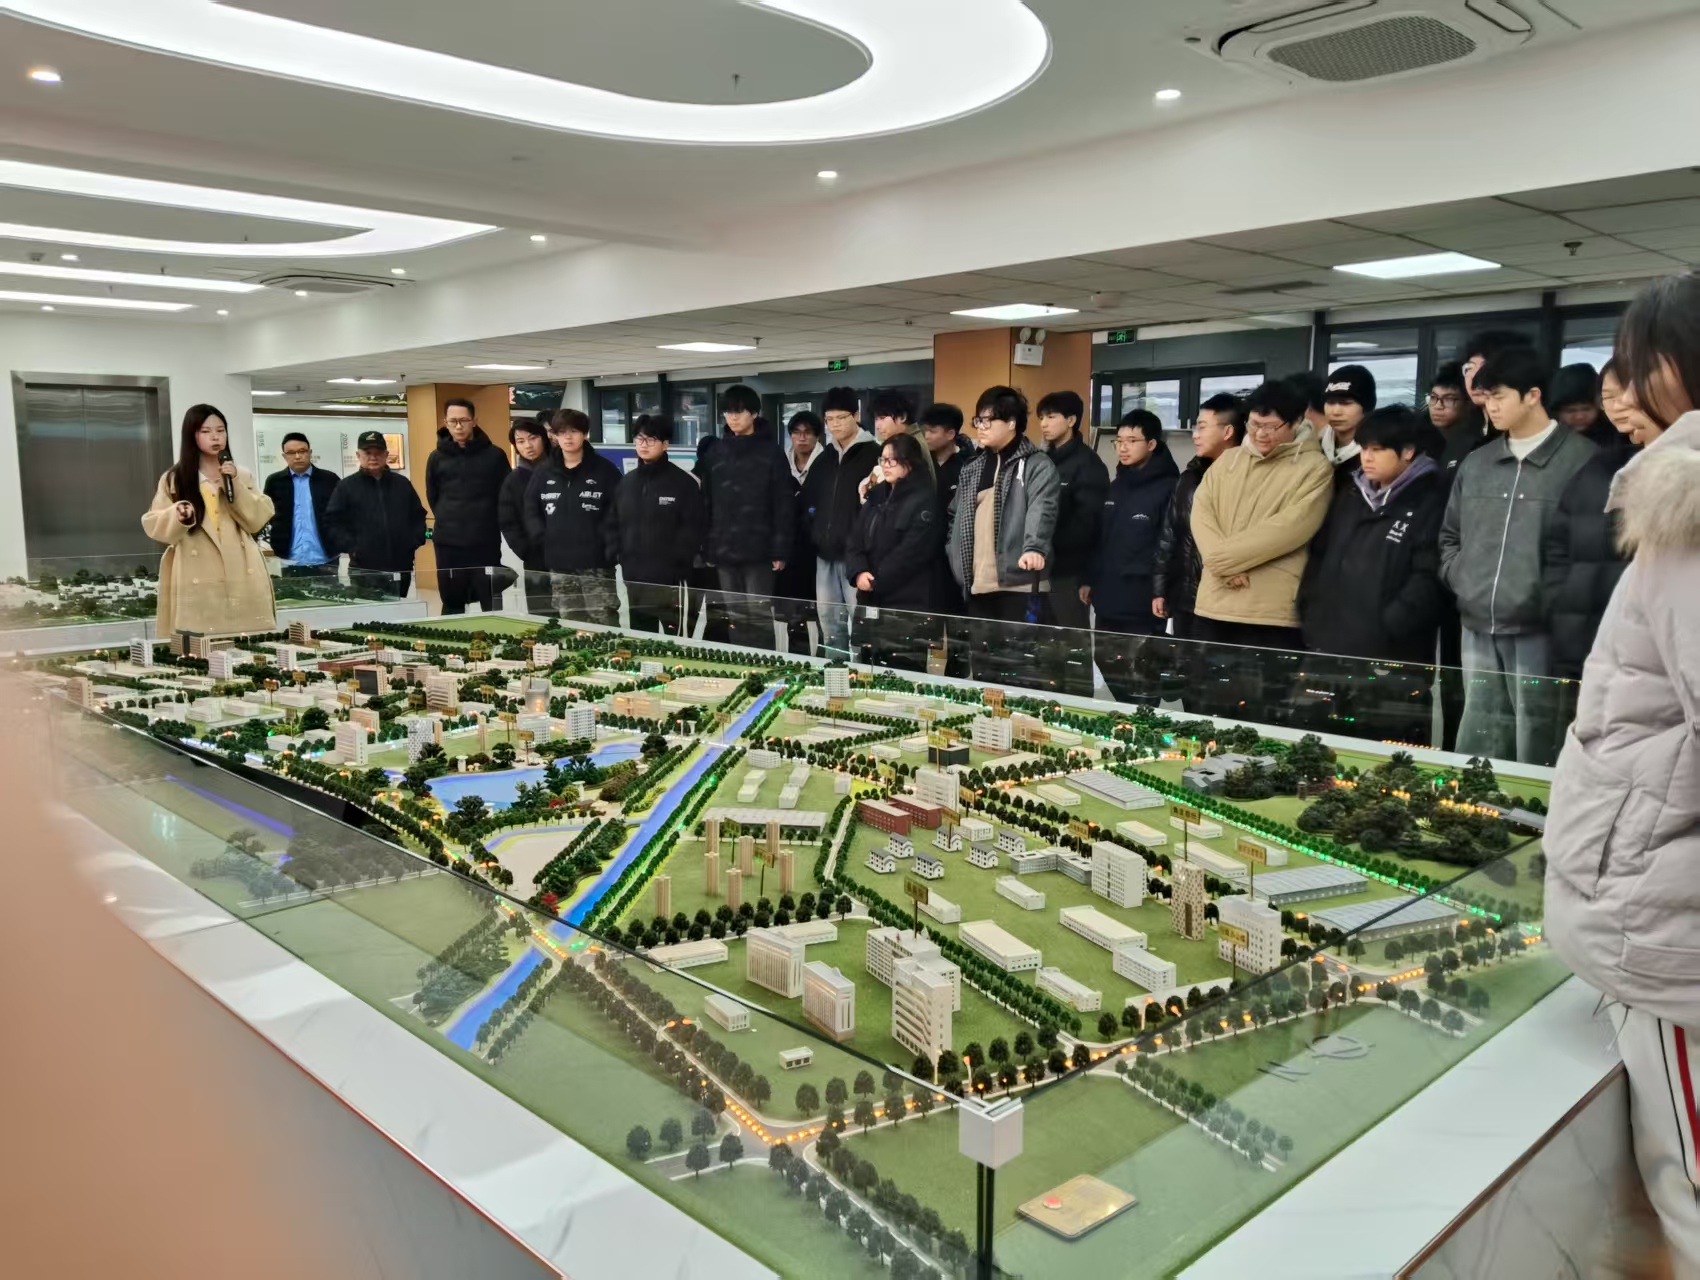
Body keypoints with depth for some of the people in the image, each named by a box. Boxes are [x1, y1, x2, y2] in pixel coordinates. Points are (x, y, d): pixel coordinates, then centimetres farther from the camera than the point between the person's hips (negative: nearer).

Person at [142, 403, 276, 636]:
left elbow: (257, 521, 4)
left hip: (242, 579, 1)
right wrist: (178, 516, -14)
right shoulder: (173, 479, 9)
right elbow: (155, 526, 6)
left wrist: (235, 485, -6)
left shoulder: (243, 475, 14)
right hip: (197, 582, -1)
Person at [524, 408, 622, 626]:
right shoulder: (543, 472, 11)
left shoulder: (605, 470, 0)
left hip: (596, 565, -4)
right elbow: (531, 510, 14)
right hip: (558, 566, 4)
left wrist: (608, 545, -12)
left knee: (604, 627, -5)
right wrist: (543, 540, 0)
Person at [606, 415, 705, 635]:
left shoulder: (683, 482, -3)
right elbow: (611, 524, 17)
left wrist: (676, 560, -16)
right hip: (634, 578, 6)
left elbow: (693, 527, -8)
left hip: (670, 578, -6)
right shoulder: (626, 482, 14)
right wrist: (615, 554, 3)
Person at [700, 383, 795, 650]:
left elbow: (783, 505, -6)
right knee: (735, 615, 11)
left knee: (759, 613, -1)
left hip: (757, 548, -4)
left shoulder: (771, 452, -3)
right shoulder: (717, 452, 10)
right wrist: (706, 546, 6)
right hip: (724, 548, 5)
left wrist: (780, 549, -11)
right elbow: (706, 501, 11)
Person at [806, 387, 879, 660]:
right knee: (829, 622, 13)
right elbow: (809, 499, 21)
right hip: (825, 552, 7)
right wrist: (814, 534, 7)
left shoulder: (874, 454, -4)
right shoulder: (825, 456, 16)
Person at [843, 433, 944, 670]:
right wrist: (859, 573, -9)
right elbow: (855, 542, 10)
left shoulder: (924, 501, -8)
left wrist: (876, 581, -11)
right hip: (872, 602, 7)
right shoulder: (875, 497, 16)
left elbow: (909, 553, -16)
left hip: (908, 605, -7)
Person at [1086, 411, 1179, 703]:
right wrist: (1090, 580, 15)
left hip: (1142, 606, -7)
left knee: (1140, 682, -2)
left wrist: (1163, 591, -18)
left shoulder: (1167, 487, -8)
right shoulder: (1116, 486, 14)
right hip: (1108, 601, 7)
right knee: (1111, 673, 13)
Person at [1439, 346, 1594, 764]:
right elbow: (1450, 534, 24)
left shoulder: (1581, 460, -7)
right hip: (1477, 630, 6)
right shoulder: (1475, 463, 14)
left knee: (1534, 758, 0)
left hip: (1537, 631, -6)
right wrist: (1460, 578, 9)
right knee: (1474, 753, 15)